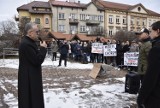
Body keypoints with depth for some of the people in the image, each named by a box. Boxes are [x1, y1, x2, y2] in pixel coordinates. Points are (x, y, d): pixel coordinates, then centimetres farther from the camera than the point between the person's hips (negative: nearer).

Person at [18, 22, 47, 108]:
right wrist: (43, 48, -15)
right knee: (30, 99, 3)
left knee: (34, 98, 21)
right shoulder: (26, 44, -22)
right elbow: (37, 61, -24)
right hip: (29, 78, -10)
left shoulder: (29, 42, 11)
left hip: (31, 77, 10)